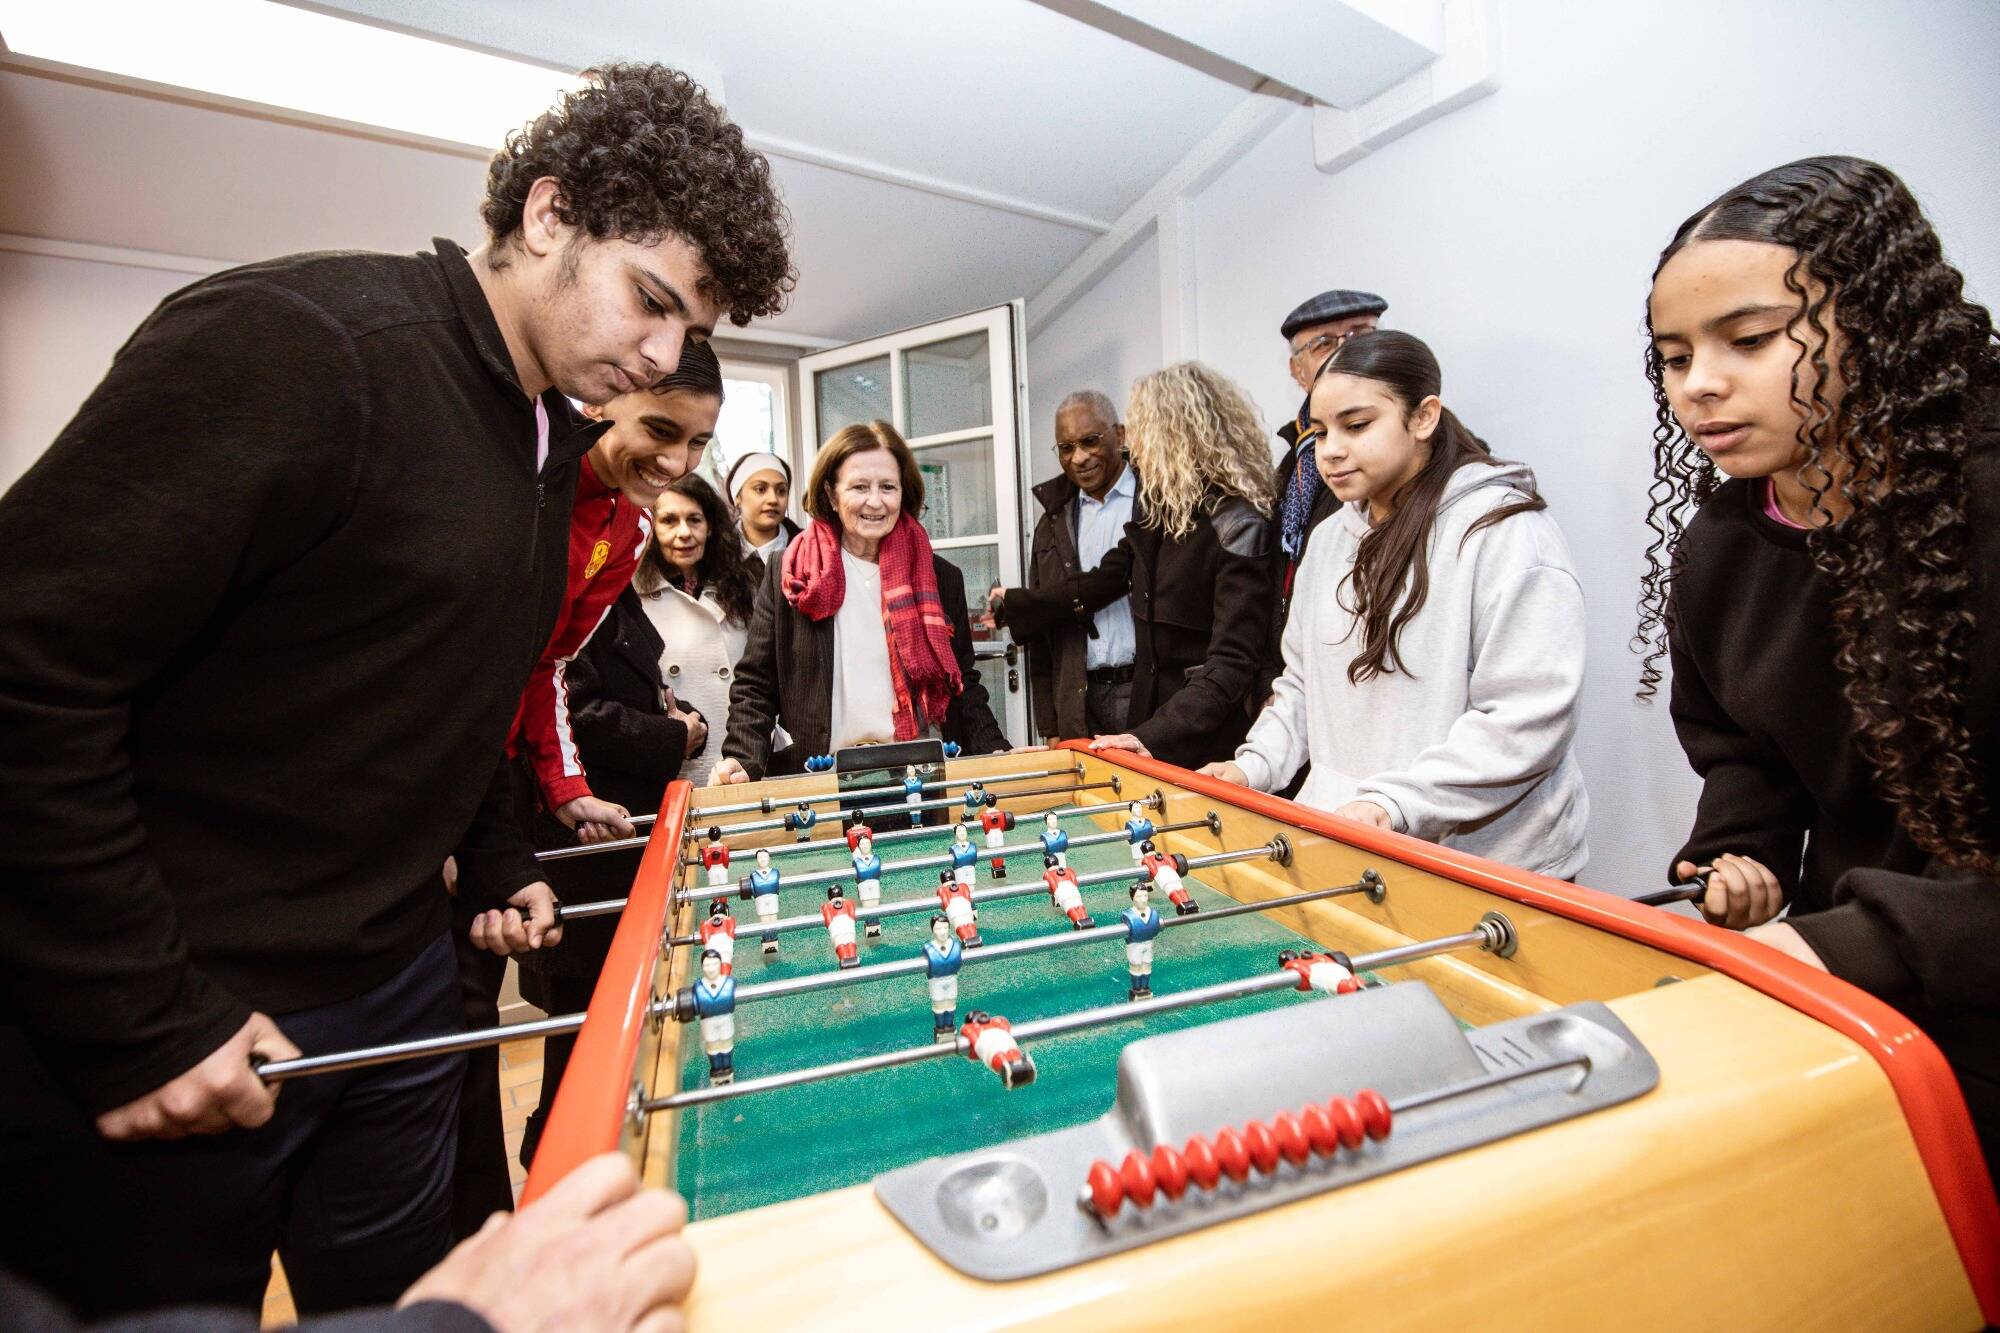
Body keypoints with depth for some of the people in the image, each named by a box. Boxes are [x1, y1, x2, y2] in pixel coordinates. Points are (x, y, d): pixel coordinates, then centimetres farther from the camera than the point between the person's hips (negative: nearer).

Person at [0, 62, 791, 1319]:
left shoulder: (561, 442, 6)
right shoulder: (291, 343, -19)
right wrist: (138, 1024, -18)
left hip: (396, 988, 7)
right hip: (165, 1049, -6)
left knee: (406, 1297, 22)